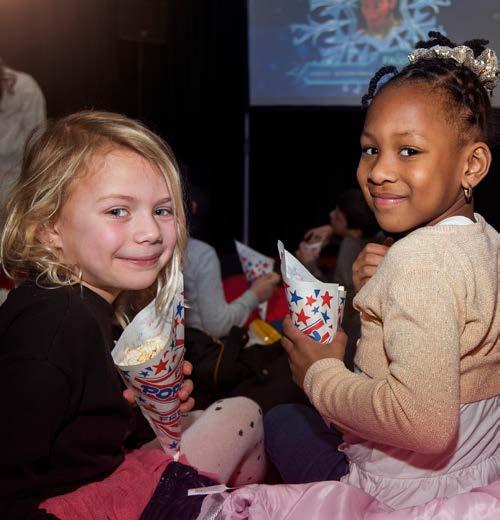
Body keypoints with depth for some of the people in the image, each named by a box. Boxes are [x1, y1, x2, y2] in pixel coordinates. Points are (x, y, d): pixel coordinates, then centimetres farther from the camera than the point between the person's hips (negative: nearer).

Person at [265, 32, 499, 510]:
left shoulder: (419, 258, -28)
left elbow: (425, 423, -37)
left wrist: (322, 375, -21)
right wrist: (380, 286, 3)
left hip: (411, 494, -8)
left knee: (280, 420, 15)